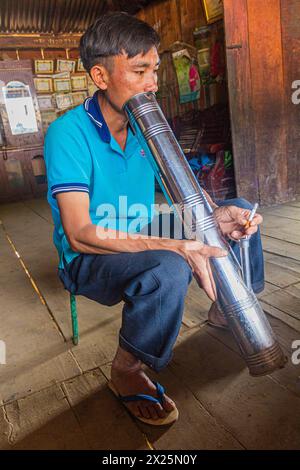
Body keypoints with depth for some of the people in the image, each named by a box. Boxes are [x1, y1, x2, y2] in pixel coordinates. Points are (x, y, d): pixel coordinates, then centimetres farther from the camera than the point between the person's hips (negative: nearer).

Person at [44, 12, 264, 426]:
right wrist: (174, 247, -35)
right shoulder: (68, 134, -19)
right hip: (88, 262, -6)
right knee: (168, 270, -38)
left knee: (238, 213, 5)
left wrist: (214, 216, -18)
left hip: (147, 245, 7)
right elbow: (80, 235, -28)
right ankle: (126, 372, -9)